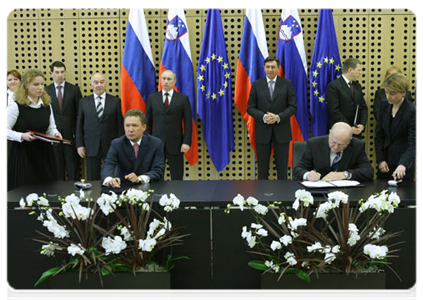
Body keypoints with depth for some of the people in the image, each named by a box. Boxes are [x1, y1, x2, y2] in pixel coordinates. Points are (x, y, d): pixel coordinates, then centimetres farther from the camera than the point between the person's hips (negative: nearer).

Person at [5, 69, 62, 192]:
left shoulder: (47, 105, 10)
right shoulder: (16, 106, -7)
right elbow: (5, 130, -8)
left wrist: (55, 134, -6)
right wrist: (22, 136, -23)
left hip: (43, 154, 5)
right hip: (22, 154, -5)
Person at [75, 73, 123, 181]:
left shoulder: (115, 101, 4)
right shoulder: (83, 102, 7)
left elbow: (120, 124, 3)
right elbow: (79, 124, 7)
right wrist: (79, 145, 1)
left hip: (111, 146, -1)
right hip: (91, 146, 1)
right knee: (92, 179, 6)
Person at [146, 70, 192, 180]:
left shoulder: (183, 98, 3)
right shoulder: (152, 98, 8)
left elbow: (188, 122, 0)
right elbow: (148, 121, 9)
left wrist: (187, 142, -9)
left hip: (175, 144, -1)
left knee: (177, 178, 2)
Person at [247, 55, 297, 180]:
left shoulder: (287, 83, 2)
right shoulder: (257, 84, 3)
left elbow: (292, 107, -1)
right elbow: (250, 108, 2)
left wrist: (278, 117, -16)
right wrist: (263, 117, -16)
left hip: (281, 131, 0)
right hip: (262, 132, 1)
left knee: (282, 167, 5)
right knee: (262, 167, 6)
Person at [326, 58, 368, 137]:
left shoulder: (357, 86, 14)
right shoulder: (333, 86, -10)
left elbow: (363, 108, 15)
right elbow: (335, 111, -15)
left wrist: (362, 124, -3)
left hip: (356, 131, 6)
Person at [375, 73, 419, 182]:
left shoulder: (412, 112, -16)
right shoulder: (385, 105, 1)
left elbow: (414, 144, -23)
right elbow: (379, 134, 6)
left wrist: (403, 165, -39)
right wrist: (380, 160, -2)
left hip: (403, 163, -5)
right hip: (385, 160, 5)